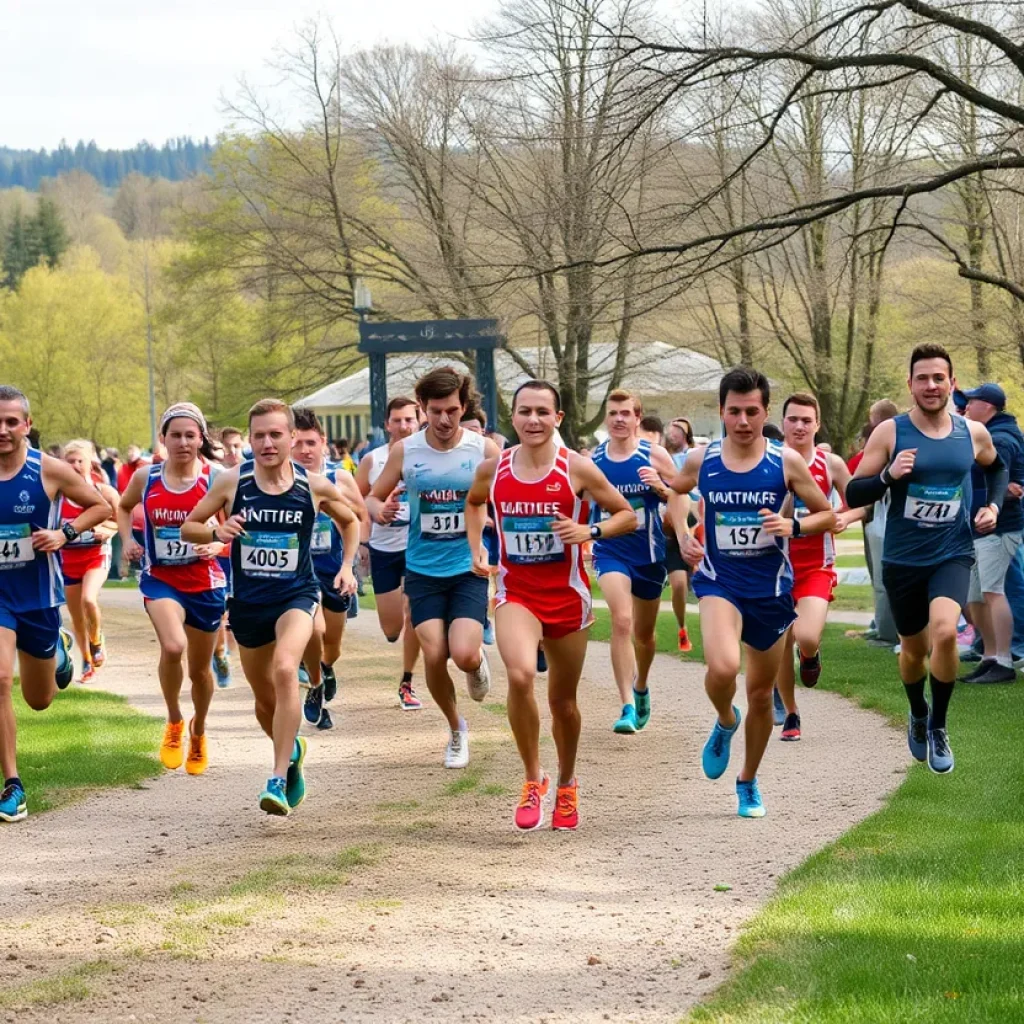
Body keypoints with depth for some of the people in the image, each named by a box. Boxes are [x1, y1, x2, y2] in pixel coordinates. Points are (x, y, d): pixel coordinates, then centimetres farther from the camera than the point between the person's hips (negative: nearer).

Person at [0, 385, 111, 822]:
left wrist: (64, 533, -15)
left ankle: (58, 647, 51)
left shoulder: (50, 471, -11)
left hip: (39, 595, 0)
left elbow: (101, 507, 1)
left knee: (39, 699, 16)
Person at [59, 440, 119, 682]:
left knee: (88, 599, -28)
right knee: (77, 617, 9)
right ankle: (88, 664, 27)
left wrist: (106, 530, -15)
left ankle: (97, 643, 0)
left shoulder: (104, 491, -6)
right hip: (69, 559, 3)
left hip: (97, 556, -3)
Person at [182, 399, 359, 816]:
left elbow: (350, 521, 15)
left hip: (296, 595, -2)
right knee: (265, 700, 13)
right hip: (247, 601, 2)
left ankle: (279, 780, -28)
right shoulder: (232, 481, -6)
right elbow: (187, 528, 1)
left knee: (285, 669, -29)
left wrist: (347, 566, 4)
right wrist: (217, 532, -19)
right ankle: (292, 750, 47)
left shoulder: (314, 486, -5)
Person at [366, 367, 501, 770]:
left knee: (464, 655, -18)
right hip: (423, 569, 1)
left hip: (470, 567, -1)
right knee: (434, 656, -8)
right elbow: (373, 497, 7)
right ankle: (456, 729, 18)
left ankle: (479, 659, 22)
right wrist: (379, 510, -16)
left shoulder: (484, 449, -5)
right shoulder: (405, 450, -2)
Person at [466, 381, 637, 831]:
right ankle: (533, 779, -10)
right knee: (520, 675, -27)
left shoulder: (576, 468, -9)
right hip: (515, 593, 0)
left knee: (563, 699, 12)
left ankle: (567, 785, 38)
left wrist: (588, 531, -19)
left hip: (567, 595, 0)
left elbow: (627, 515, -1)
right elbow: (473, 503, 22)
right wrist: (476, 549, 7)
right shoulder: (493, 469, -1)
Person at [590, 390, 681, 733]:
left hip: (649, 553, 1)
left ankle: (641, 688, 45)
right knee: (621, 621, -22)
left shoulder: (655, 456, -6)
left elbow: (681, 499, -2)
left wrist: (662, 488, -21)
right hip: (610, 551, -1)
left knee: (644, 632, 16)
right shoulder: (591, 460, -2)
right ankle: (627, 706, -23)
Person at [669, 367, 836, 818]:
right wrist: (682, 537, 3)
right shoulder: (701, 460, -3)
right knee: (722, 667, -29)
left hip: (771, 589, 1)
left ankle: (749, 782, 34)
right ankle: (725, 722, 6)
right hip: (719, 582, -1)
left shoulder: (786, 462, -7)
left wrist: (793, 526, -18)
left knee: (761, 694, 12)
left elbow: (827, 515, 1)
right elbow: (673, 493, 19)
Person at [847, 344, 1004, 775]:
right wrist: (888, 475, -25)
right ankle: (918, 716, 47)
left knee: (944, 632, -25)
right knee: (914, 649, 15)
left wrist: (994, 505, 4)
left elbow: (997, 468, 22)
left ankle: (939, 727, -5)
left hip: (953, 556, 0)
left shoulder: (973, 433, -1)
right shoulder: (890, 433, -8)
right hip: (902, 560, 0)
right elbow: (853, 495, -8)